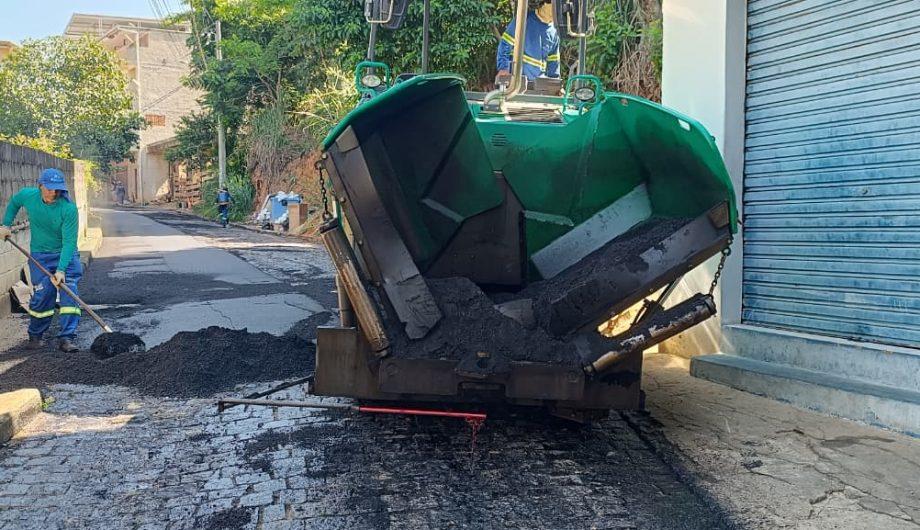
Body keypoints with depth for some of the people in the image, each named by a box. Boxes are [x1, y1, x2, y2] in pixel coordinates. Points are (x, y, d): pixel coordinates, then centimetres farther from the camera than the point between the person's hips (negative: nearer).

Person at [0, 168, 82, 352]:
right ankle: (35, 336, 18)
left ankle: (66, 339, -10)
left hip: (66, 254, -2)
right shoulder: (27, 195, -11)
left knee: (69, 292, -14)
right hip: (40, 255, 2)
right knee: (43, 295, -4)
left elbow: (69, 242, -26)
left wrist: (61, 270, -32)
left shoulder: (69, 208, -23)